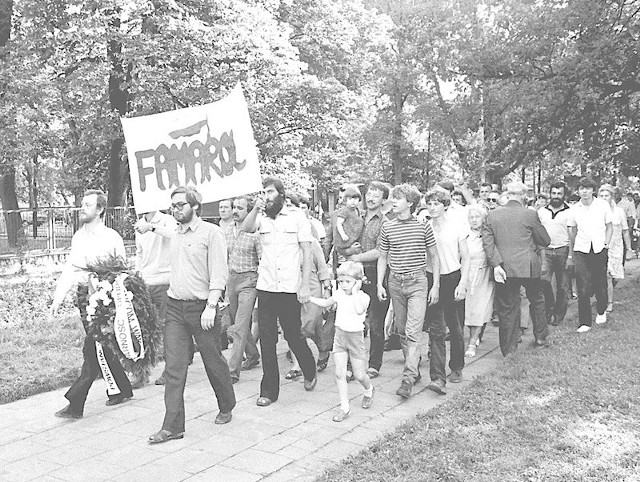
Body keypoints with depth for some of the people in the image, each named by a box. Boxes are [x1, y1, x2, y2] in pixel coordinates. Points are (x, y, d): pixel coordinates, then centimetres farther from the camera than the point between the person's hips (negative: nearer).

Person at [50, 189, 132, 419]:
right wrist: (57, 299, 5)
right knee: (102, 348, 14)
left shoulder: (111, 238, -8)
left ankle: (75, 404, -1)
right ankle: (122, 389, 30)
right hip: (84, 295, 7)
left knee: (92, 350, -6)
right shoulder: (78, 237, 10)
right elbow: (69, 270, 11)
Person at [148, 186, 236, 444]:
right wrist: (172, 300, 14)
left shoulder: (211, 233, -8)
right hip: (175, 307, 5)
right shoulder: (175, 236, 13)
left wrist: (211, 306, -18)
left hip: (201, 307, -5)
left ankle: (226, 408, 32)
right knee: (174, 367, 0)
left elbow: (219, 274, -12)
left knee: (213, 362, 9)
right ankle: (172, 426, 4)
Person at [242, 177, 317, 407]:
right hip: (265, 288, 3)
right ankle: (269, 390, 15)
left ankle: (310, 372, 35)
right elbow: (245, 228, -12)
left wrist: (305, 286, -7)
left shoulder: (296, 216, 1)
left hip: (290, 289, -3)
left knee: (293, 335, 7)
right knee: (266, 340, 4)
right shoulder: (262, 217, 8)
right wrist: (256, 208, -23)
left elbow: (307, 252, -2)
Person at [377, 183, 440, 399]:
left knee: (412, 332, -11)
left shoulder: (423, 227, -3)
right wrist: (379, 284, 4)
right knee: (402, 331, 10)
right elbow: (382, 258, 12)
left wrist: (436, 286, -1)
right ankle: (414, 370, 25)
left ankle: (408, 379, -11)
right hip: (395, 283, 4)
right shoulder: (387, 228, 4)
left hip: (418, 282, -4)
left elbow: (434, 257, 4)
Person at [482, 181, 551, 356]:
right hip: (529, 266, -1)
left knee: (507, 308, 8)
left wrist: (496, 265, -9)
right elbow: (545, 241, 2)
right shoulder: (530, 214, -6)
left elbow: (487, 242, -7)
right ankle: (540, 337, 33)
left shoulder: (492, 215, 0)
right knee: (536, 300, 23)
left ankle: (508, 349, 13)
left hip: (505, 269, 1)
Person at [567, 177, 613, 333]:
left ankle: (602, 311, 36)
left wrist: (606, 245, -2)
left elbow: (609, 227, 8)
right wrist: (572, 250, 12)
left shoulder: (603, 206, -1)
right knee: (583, 288, -6)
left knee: (600, 283, 8)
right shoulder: (574, 209, 2)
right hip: (581, 250, 0)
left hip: (600, 250, 0)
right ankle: (585, 322, 0)